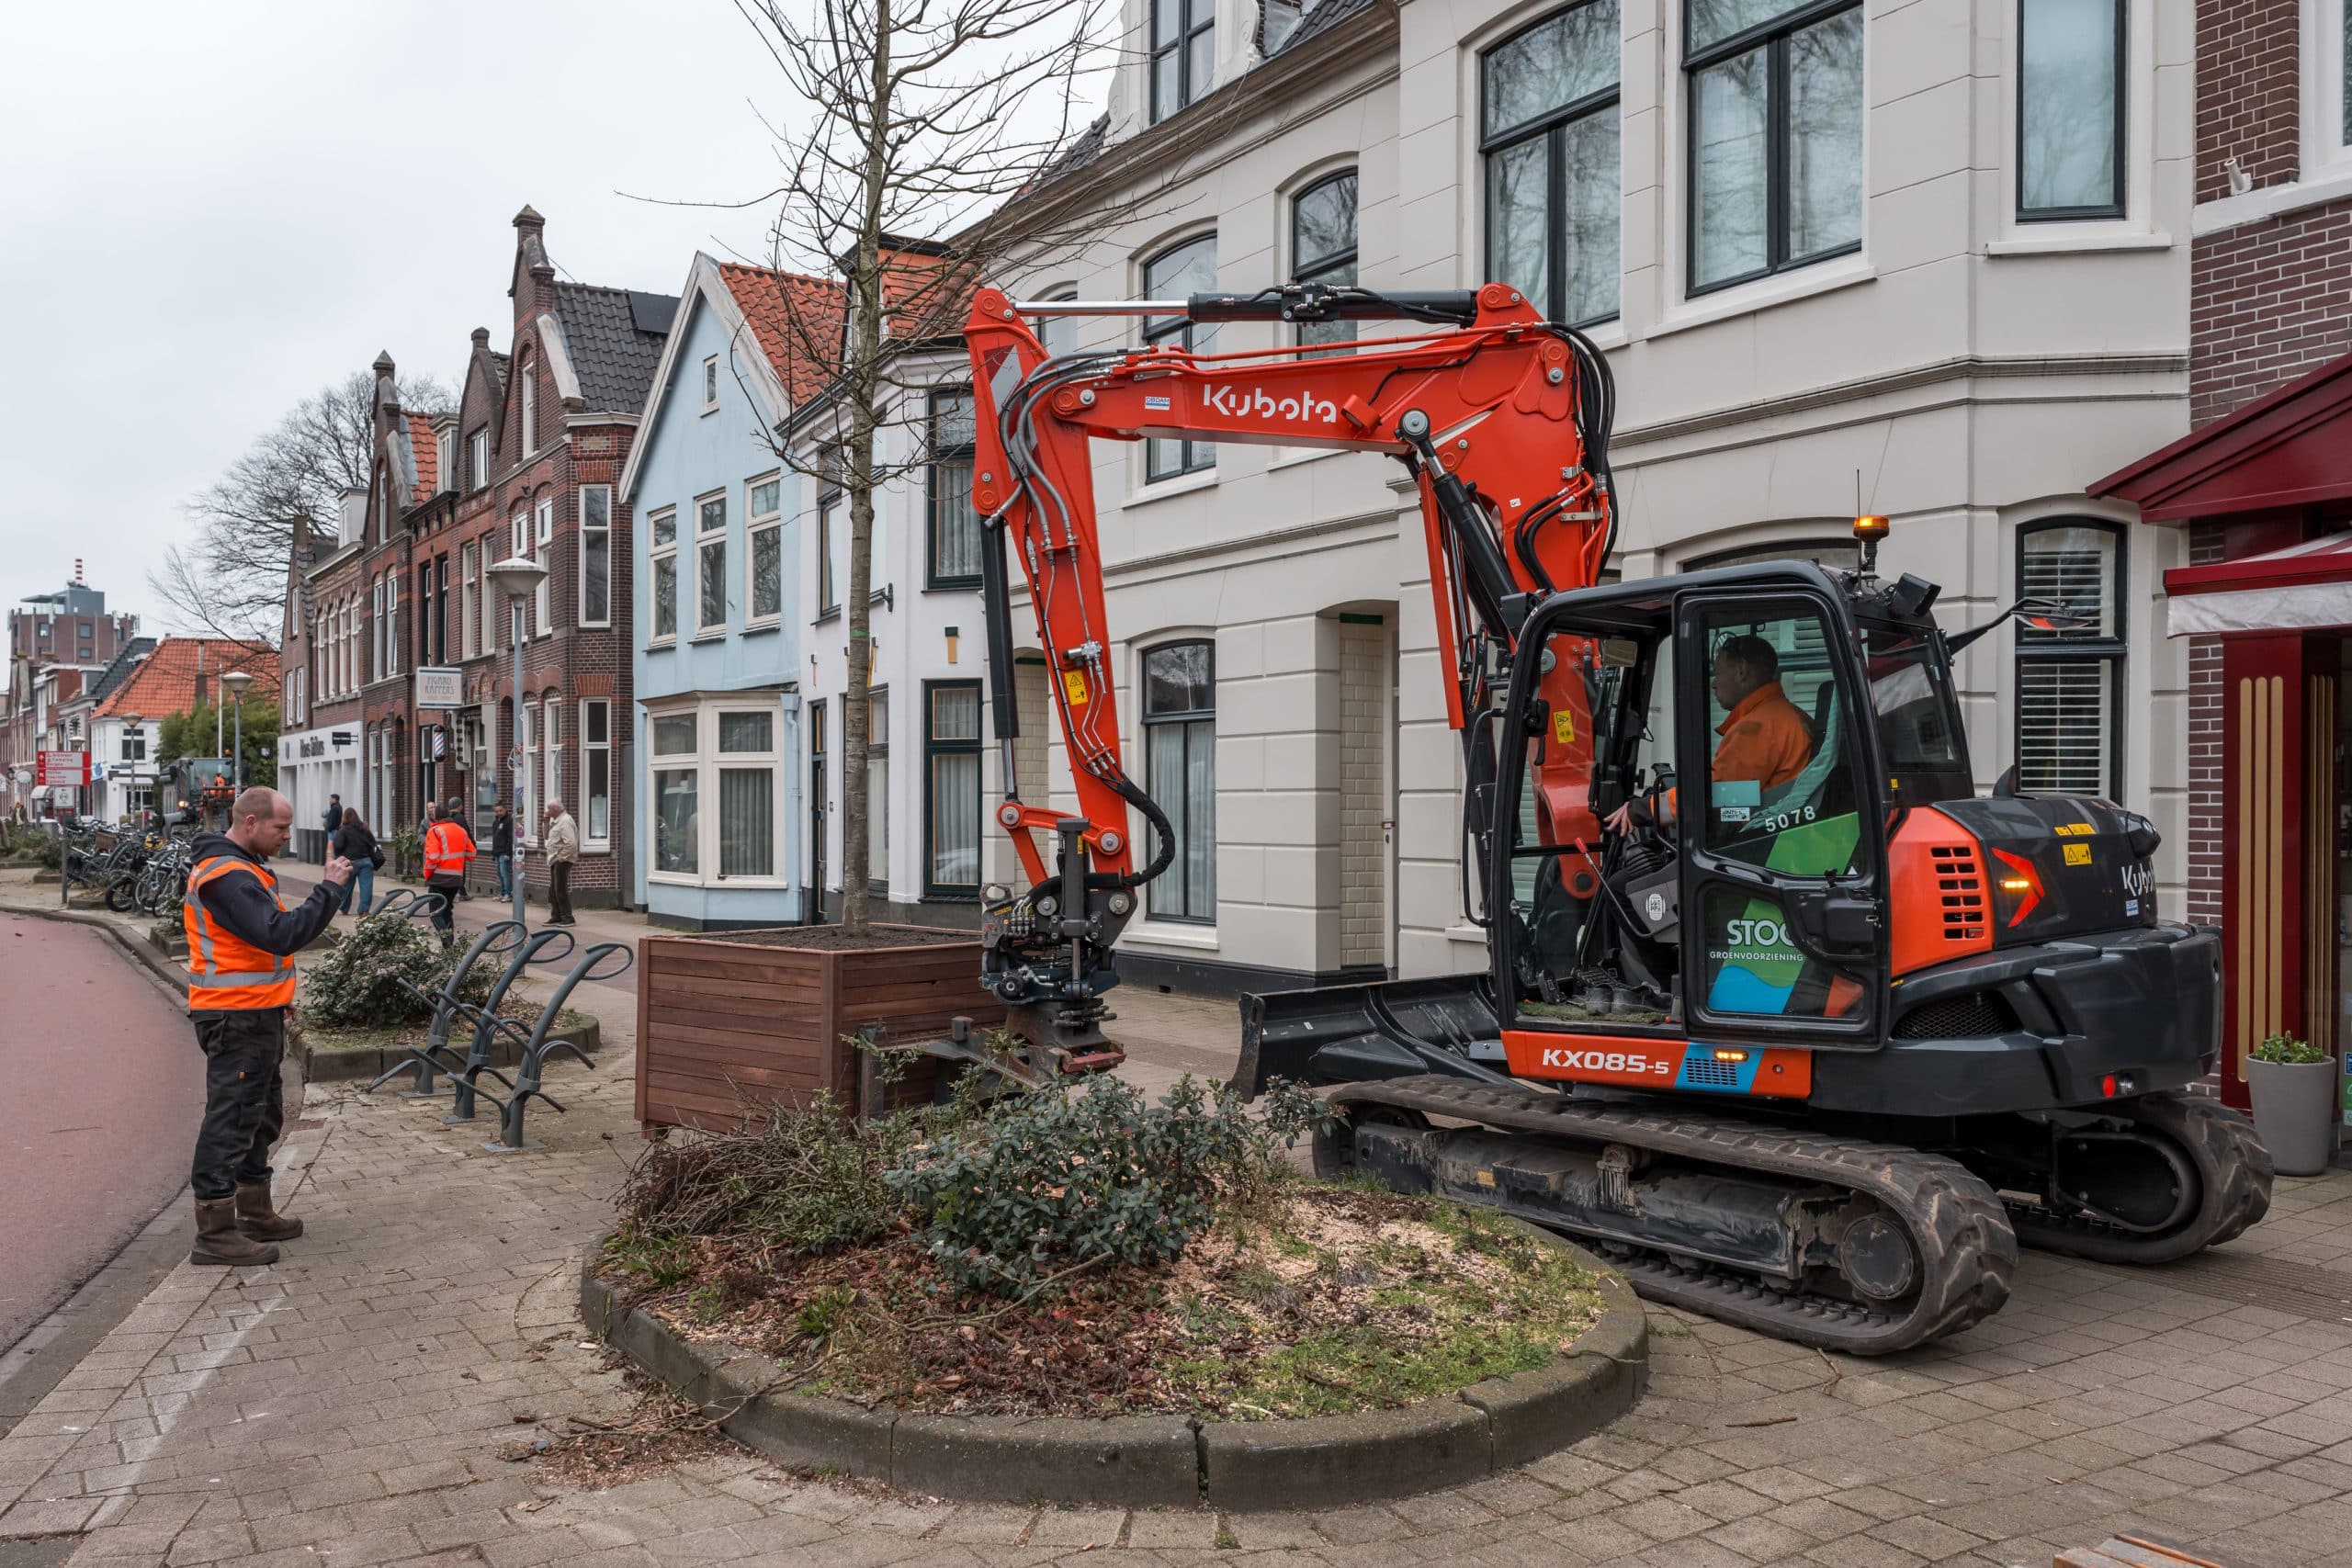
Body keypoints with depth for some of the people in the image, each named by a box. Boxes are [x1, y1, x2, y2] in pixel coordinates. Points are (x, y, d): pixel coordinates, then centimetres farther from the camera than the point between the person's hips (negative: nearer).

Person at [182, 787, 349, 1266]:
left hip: (255, 1013, 11)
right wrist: (329, 890, -24)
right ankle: (215, 1233, 0)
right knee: (232, 1118, -6)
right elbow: (280, 935, -28)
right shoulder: (227, 875, -19)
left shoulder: (242, 868, 15)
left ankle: (255, 1213, 31)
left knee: (261, 1115, 19)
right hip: (236, 1018, -11)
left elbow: (270, 930, 16)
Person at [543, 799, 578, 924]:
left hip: (562, 861, -10)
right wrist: (546, 822, 9)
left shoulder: (565, 821, -16)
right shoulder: (555, 821, 16)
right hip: (555, 861, 10)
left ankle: (568, 918, -3)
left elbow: (571, 843, -24)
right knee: (553, 891, 13)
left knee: (561, 890, -8)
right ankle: (556, 917, 19)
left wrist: (561, 856, -19)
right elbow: (546, 837, 20)